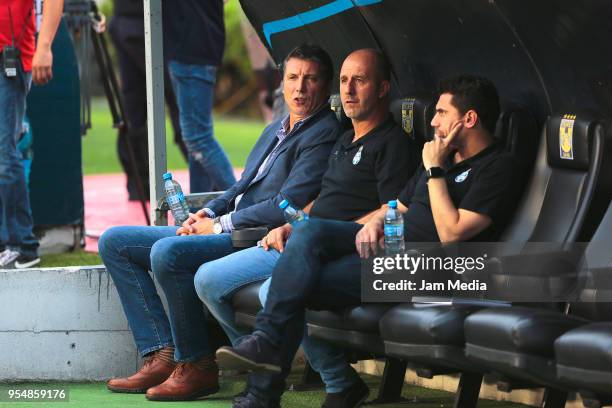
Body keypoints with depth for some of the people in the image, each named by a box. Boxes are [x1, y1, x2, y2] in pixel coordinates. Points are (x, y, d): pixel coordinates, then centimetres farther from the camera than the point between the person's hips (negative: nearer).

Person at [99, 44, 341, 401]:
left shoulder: (325, 134, -9)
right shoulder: (275, 131, 22)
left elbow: (287, 206, -18)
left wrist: (220, 224, -11)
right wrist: (207, 214, 5)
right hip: (223, 231, 10)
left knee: (167, 252, -33)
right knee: (114, 243, 6)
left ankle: (198, 367, -20)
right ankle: (163, 356, -7)